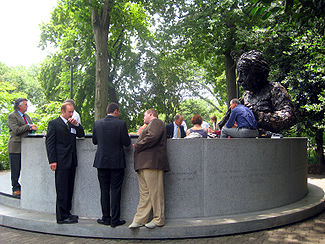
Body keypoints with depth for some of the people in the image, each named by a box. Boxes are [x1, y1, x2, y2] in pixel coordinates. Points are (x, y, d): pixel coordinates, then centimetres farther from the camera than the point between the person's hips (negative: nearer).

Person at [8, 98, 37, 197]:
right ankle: (16, 189, 10)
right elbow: (16, 130, -17)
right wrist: (28, 126, -12)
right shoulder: (12, 116, -6)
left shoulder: (26, 116, 18)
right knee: (16, 170, 0)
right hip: (16, 147, -7)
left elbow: (32, 128, 18)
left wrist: (32, 128, -5)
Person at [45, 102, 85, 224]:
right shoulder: (53, 123, -3)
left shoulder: (72, 123, 16)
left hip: (71, 162, 7)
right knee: (62, 190, -4)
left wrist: (76, 124, -4)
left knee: (69, 189, 12)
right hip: (61, 162, -7)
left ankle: (67, 213, 22)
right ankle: (61, 217, 2)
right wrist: (52, 161, -13)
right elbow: (49, 143, -7)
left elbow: (81, 134, 14)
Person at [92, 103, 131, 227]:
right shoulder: (121, 124, -10)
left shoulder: (97, 123, 0)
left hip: (101, 161, 3)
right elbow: (127, 143, -8)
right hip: (117, 162, -2)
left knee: (104, 190, 10)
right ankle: (115, 220, 8)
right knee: (115, 190, 4)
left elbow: (94, 141, 9)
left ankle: (106, 218, 16)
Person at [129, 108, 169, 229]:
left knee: (154, 192, -5)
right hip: (143, 164, 10)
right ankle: (140, 219, 8)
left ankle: (158, 219, 1)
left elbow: (152, 137, -17)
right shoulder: (151, 125, 30)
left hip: (152, 163, -10)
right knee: (144, 193, 7)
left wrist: (137, 146, -8)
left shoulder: (156, 122, -1)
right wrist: (137, 146, 11)